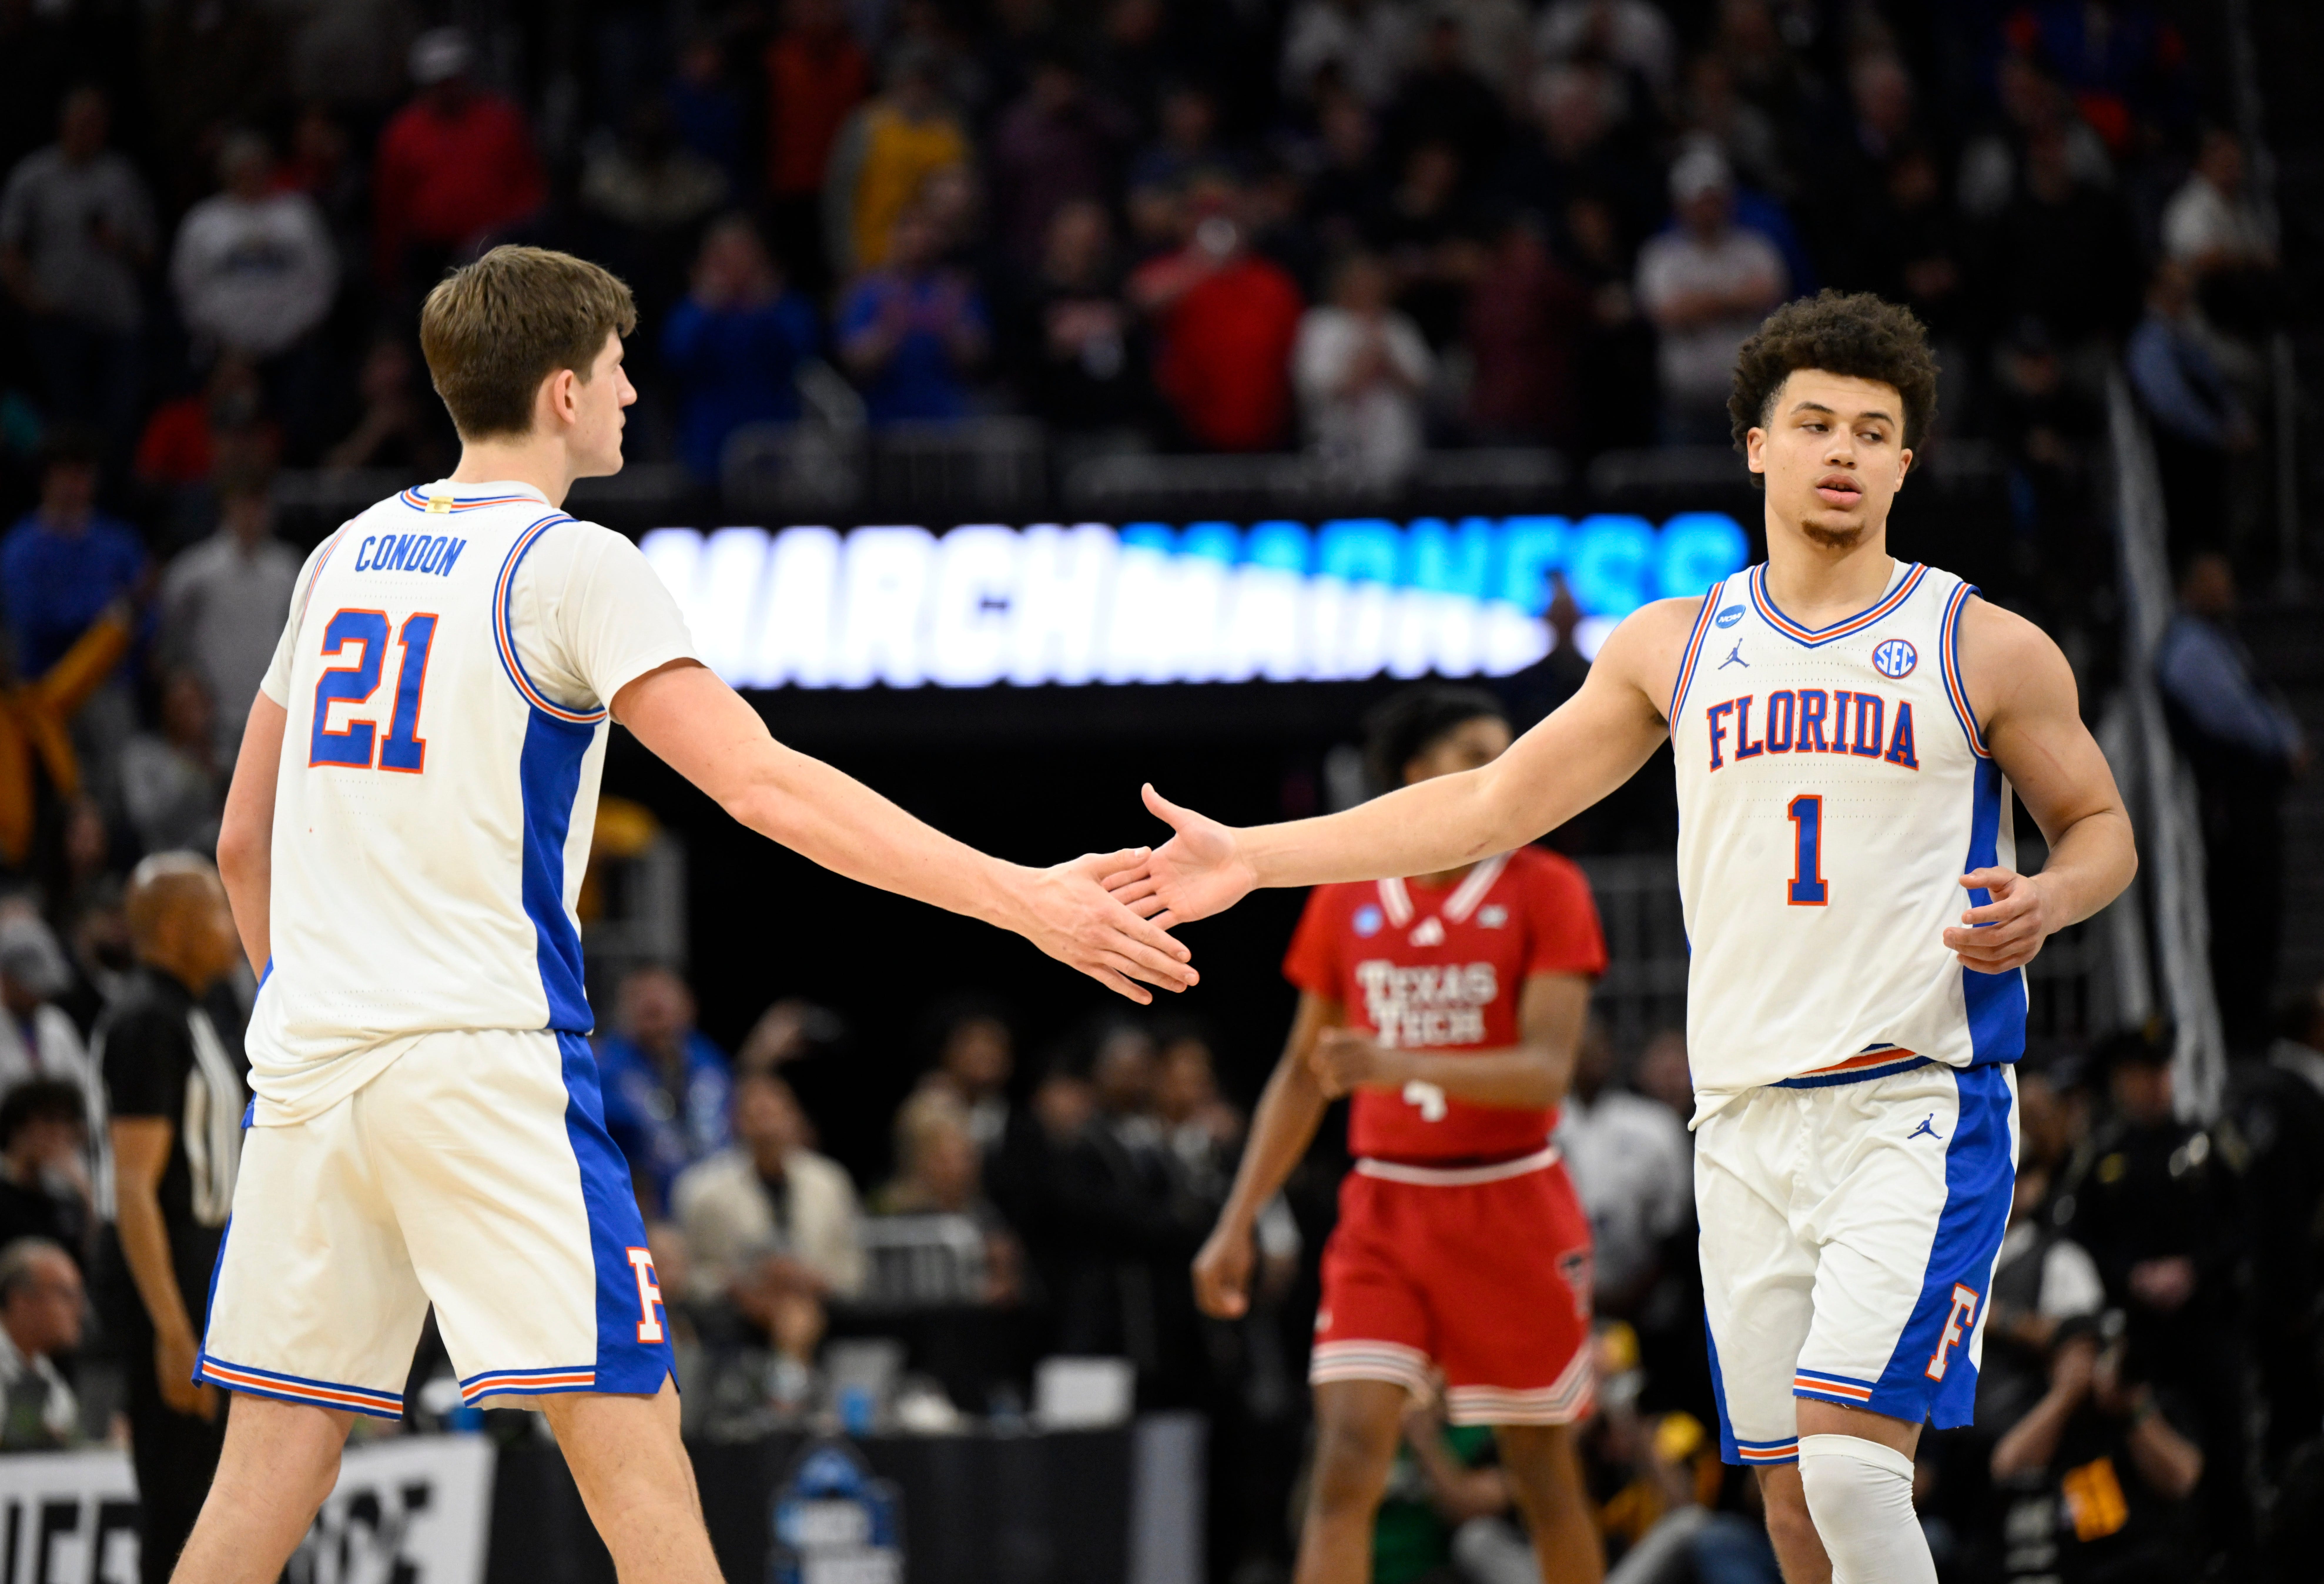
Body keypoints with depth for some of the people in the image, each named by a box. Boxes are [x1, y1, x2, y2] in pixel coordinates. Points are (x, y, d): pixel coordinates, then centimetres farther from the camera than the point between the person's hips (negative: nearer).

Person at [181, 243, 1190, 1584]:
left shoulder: (346, 556, 15)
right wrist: (1023, 900, -16)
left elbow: (244, 841, 21)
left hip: (308, 1062, 6)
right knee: (635, 1455, -5)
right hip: (488, 1059, -6)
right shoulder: (574, 567, -5)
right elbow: (764, 786, -15)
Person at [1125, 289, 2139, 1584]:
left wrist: (2045, 902, -14)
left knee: (1850, 1467, -20)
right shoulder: (1677, 646, 10)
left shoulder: (1988, 650, 0)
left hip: (1920, 1107, -5)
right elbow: (1498, 800, 13)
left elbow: (2103, 831, 10)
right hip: (1746, 1120, 5)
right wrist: (1255, 858, 9)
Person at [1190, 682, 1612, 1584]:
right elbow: (1304, 1072, 14)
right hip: (1385, 1209, 2)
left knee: (1541, 1472, 7)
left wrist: (1401, 1065, -32)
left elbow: (1546, 1071, -16)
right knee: (1347, 1458, -13)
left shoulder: (1544, 893, -5)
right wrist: (1237, 1223, 9)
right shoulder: (1346, 899, 5)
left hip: (1512, 1209, -2)